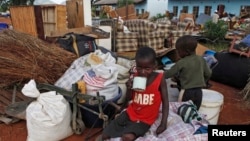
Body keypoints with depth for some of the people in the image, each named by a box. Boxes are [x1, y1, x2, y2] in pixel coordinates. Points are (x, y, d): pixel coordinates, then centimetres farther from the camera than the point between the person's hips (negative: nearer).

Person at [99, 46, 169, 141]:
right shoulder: (135, 77, -6)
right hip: (130, 113, 4)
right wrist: (129, 88, -18)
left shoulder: (160, 78, -16)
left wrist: (163, 123, -17)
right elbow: (128, 99, 3)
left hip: (145, 120, -3)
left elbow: (165, 102, -9)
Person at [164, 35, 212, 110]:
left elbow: (169, 73, -7)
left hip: (186, 92, -5)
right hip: (199, 91, 5)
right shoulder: (201, 59, -1)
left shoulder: (181, 63, -15)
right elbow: (208, 73, 7)